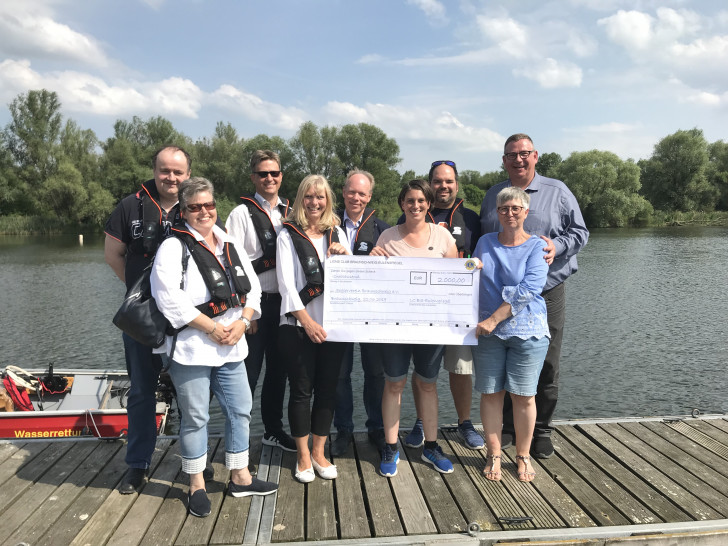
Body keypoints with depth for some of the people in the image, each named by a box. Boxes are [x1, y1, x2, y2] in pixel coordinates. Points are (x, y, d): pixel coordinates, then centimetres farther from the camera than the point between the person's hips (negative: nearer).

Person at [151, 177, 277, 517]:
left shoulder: (230, 246, 12)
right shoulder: (173, 247, -7)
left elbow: (252, 288, 11)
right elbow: (169, 297, -19)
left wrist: (241, 323, -6)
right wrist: (211, 327, -17)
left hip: (230, 348, 6)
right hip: (191, 348, -6)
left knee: (240, 410, 13)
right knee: (195, 417, 6)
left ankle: (240, 478, 30)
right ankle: (197, 486, 24)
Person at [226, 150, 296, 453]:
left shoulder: (290, 213, 10)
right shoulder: (242, 214, -5)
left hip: (283, 302, 5)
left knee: (279, 369, 14)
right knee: (248, 371, -1)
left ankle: (273, 429, 31)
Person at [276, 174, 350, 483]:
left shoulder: (337, 234, 10)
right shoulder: (288, 236, -1)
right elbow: (286, 283, -8)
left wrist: (344, 256, -7)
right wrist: (308, 322, -14)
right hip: (298, 326, -3)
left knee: (327, 388, 9)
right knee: (301, 390, 5)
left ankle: (318, 452, 24)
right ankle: (302, 456, 21)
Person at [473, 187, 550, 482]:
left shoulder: (537, 246, -2)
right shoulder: (485, 242, 9)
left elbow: (529, 288, -14)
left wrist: (494, 319, -17)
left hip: (526, 331, -2)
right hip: (488, 332, 3)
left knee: (523, 395, 4)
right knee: (490, 393, 5)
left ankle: (523, 456, 22)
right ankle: (494, 455, 20)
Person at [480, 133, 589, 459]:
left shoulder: (557, 192, 4)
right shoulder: (493, 195, 13)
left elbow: (580, 232, 3)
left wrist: (558, 246, -17)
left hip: (546, 294, -2)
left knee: (545, 367, 4)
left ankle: (541, 430, 21)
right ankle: (506, 426, 26)